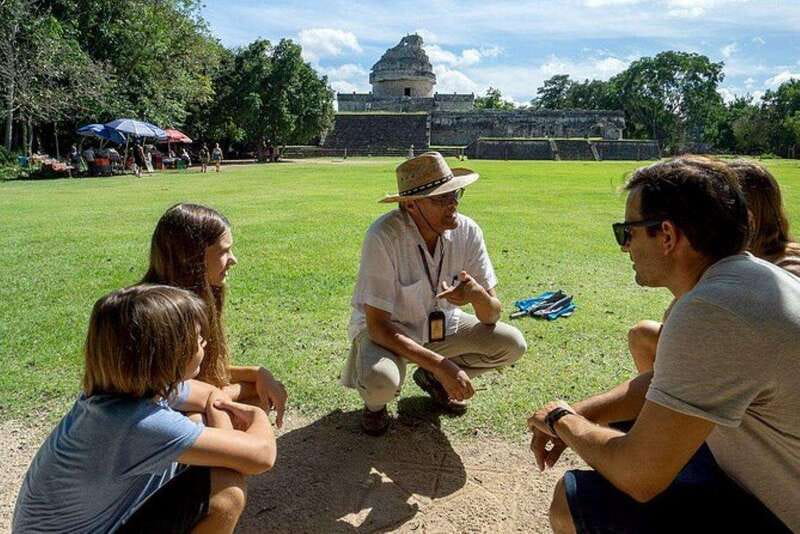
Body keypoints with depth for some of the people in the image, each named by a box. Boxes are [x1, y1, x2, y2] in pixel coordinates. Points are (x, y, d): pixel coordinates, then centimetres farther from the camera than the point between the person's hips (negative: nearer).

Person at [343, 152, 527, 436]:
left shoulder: (467, 231, -17)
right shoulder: (383, 236, -30)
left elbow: (491, 316, -12)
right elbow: (378, 325, -28)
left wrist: (477, 294, -37)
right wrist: (441, 364, -34)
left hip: (440, 324, 5)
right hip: (386, 328, -4)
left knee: (512, 344, -12)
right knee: (381, 382, -36)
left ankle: (431, 378, 12)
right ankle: (376, 400, 5)